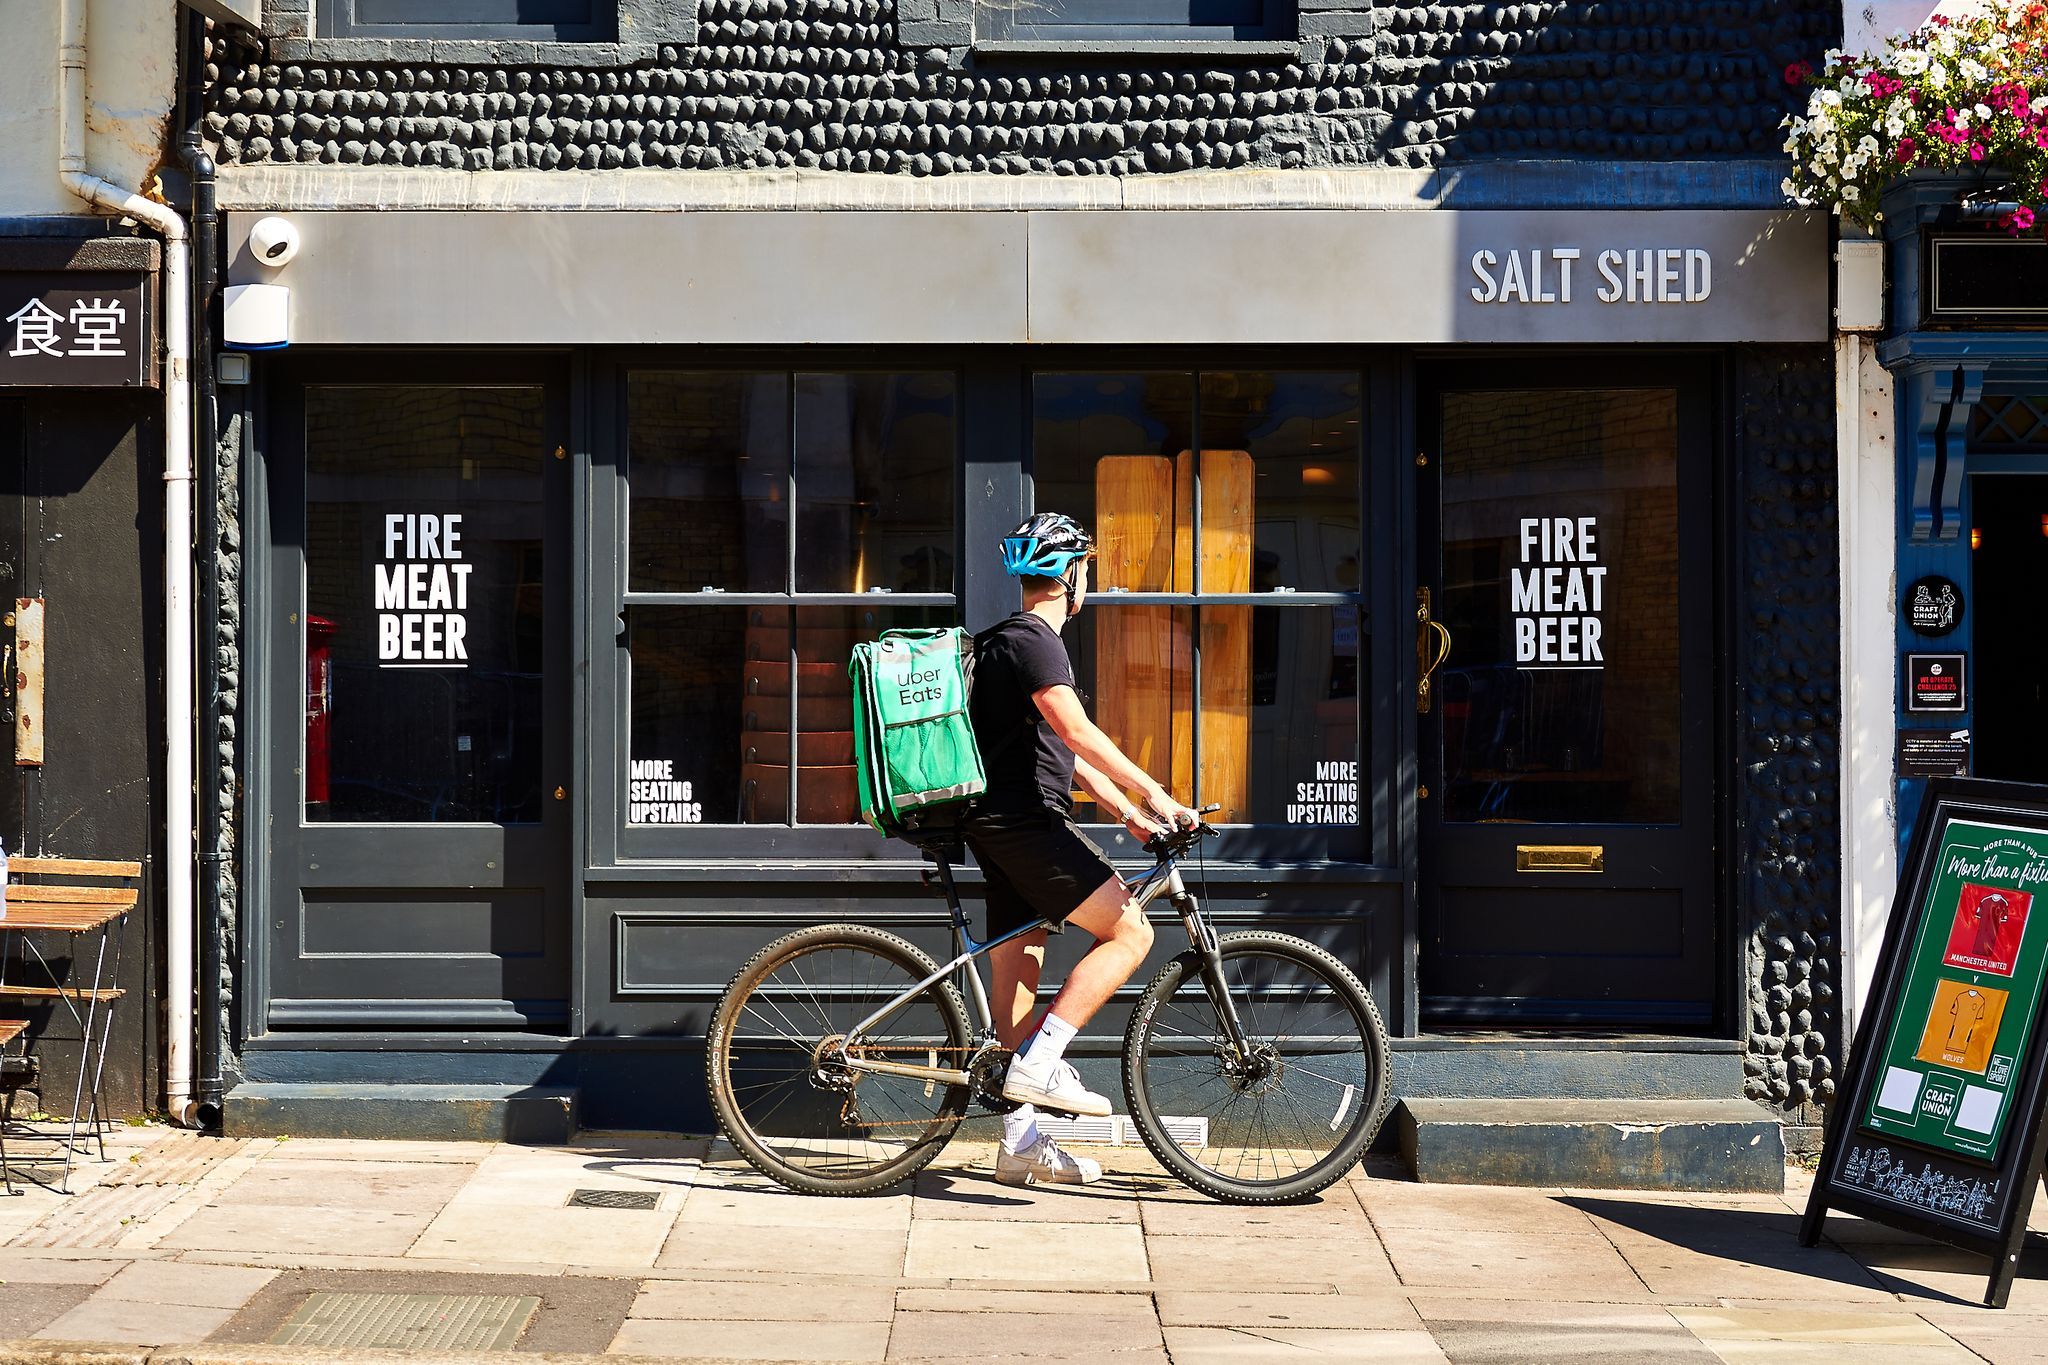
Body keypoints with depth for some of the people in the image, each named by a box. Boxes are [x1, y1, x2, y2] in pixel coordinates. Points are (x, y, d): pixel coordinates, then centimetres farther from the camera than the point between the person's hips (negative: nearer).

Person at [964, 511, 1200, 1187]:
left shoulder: (1011, 640, 23)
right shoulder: (1032, 640, -10)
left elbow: (1064, 751, 25)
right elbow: (1079, 733, -23)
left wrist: (1128, 812, 21)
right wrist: (1153, 793, -22)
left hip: (1000, 828, 10)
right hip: (1026, 822, -10)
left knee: (1017, 976, 10)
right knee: (1130, 932, -10)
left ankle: (1021, 1142, 13)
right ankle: (1038, 1063, -14)